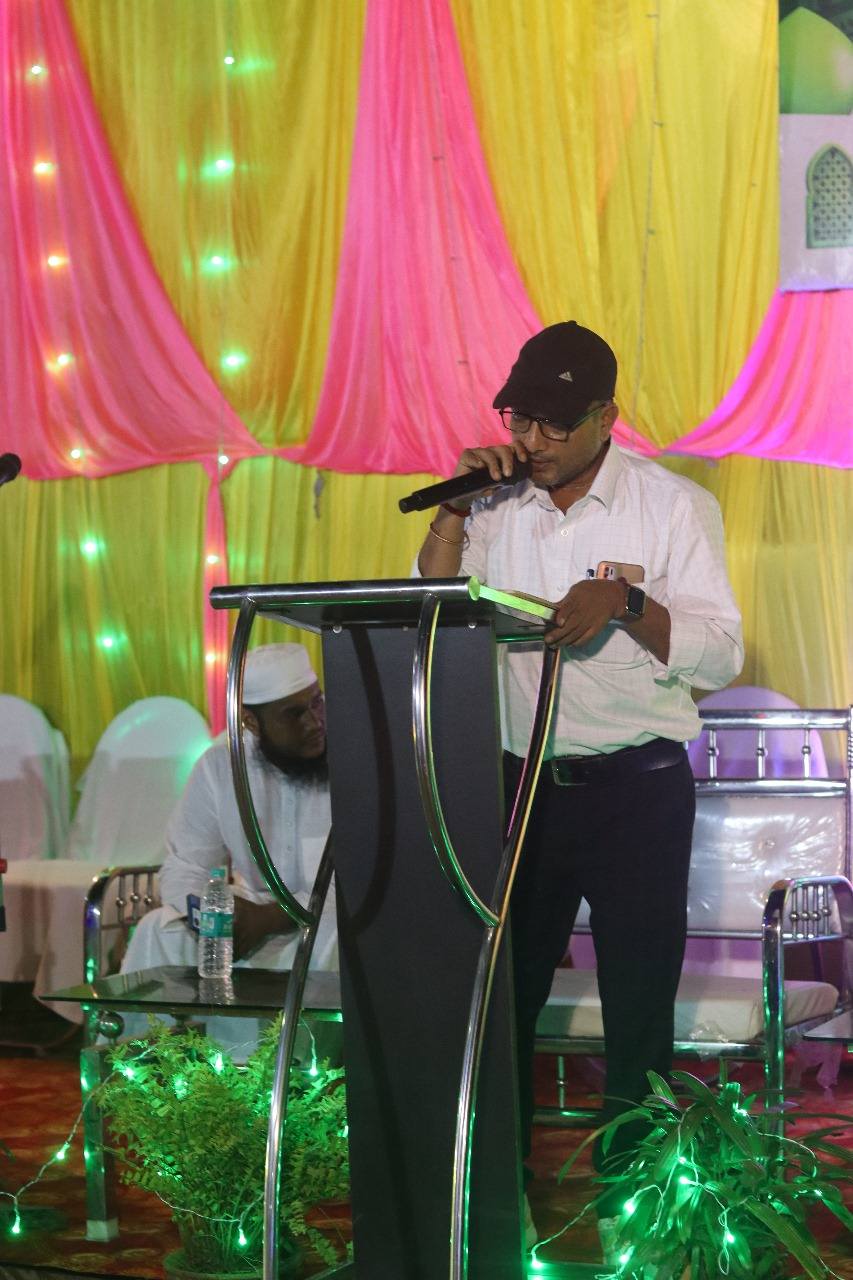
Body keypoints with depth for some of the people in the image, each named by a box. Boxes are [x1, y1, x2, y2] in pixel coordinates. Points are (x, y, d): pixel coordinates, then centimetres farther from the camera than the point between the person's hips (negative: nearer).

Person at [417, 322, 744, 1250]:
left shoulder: (672, 506, -5)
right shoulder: (496, 505, 5)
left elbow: (720, 654, -10)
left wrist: (626, 603, -25)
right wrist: (454, 508, -7)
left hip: (637, 786, -3)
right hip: (520, 781, 3)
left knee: (637, 1000, 4)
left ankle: (630, 1195, 17)